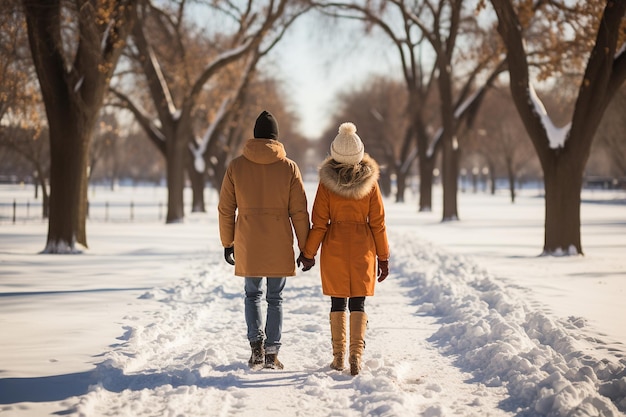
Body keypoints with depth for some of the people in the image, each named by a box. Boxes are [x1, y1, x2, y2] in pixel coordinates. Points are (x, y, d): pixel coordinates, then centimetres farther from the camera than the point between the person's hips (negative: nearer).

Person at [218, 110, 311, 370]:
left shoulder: (236, 166, -1)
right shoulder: (289, 167, -3)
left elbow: (225, 209, 3)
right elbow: (299, 212, -3)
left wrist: (227, 243, 13)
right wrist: (305, 248, 4)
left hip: (247, 246, 1)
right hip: (279, 246, -1)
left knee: (253, 294, 17)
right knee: (275, 299, 11)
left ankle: (256, 342, -3)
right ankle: (272, 353, 11)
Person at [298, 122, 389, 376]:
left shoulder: (327, 182, -8)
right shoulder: (370, 182, -5)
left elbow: (319, 223, -6)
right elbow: (377, 223, -2)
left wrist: (308, 252, 6)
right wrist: (383, 257, 6)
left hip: (334, 247, 0)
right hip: (362, 248, 0)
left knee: (337, 302, 11)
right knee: (358, 303, 4)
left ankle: (338, 356, 16)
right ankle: (356, 354, -10)